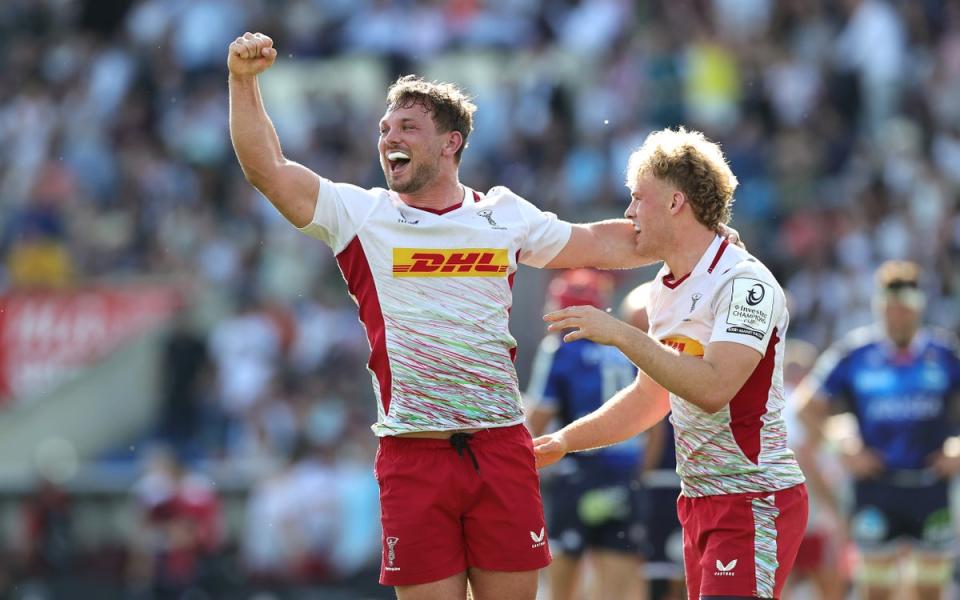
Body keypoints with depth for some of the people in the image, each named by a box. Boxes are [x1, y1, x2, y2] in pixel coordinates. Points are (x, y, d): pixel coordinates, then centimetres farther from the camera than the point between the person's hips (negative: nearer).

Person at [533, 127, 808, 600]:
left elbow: (712, 390, -27)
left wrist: (622, 335, -25)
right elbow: (650, 397, 25)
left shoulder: (744, 282, -15)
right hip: (700, 501, 9)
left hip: (757, 502, -9)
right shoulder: (664, 290, 13)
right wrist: (563, 441, 20)